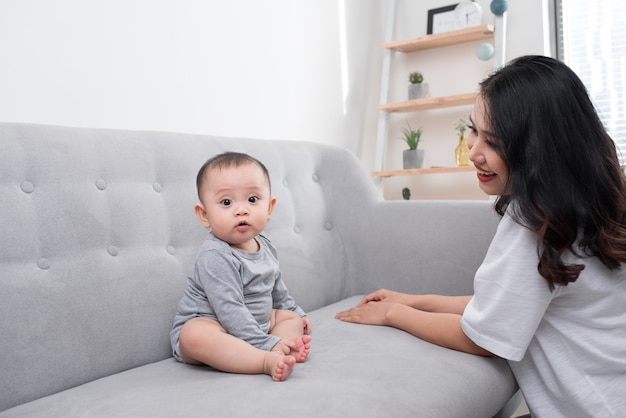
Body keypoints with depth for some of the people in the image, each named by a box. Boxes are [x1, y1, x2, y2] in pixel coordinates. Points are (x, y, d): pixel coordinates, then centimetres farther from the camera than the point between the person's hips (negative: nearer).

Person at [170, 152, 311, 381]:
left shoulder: (265, 246, 2)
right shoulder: (215, 257, -25)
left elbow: (276, 286, 21)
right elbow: (230, 310, -30)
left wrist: (295, 311, 32)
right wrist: (265, 343, -30)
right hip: (208, 326, -9)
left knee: (291, 316, 11)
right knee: (195, 336, -38)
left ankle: (284, 350, -21)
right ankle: (268, 362, -42)